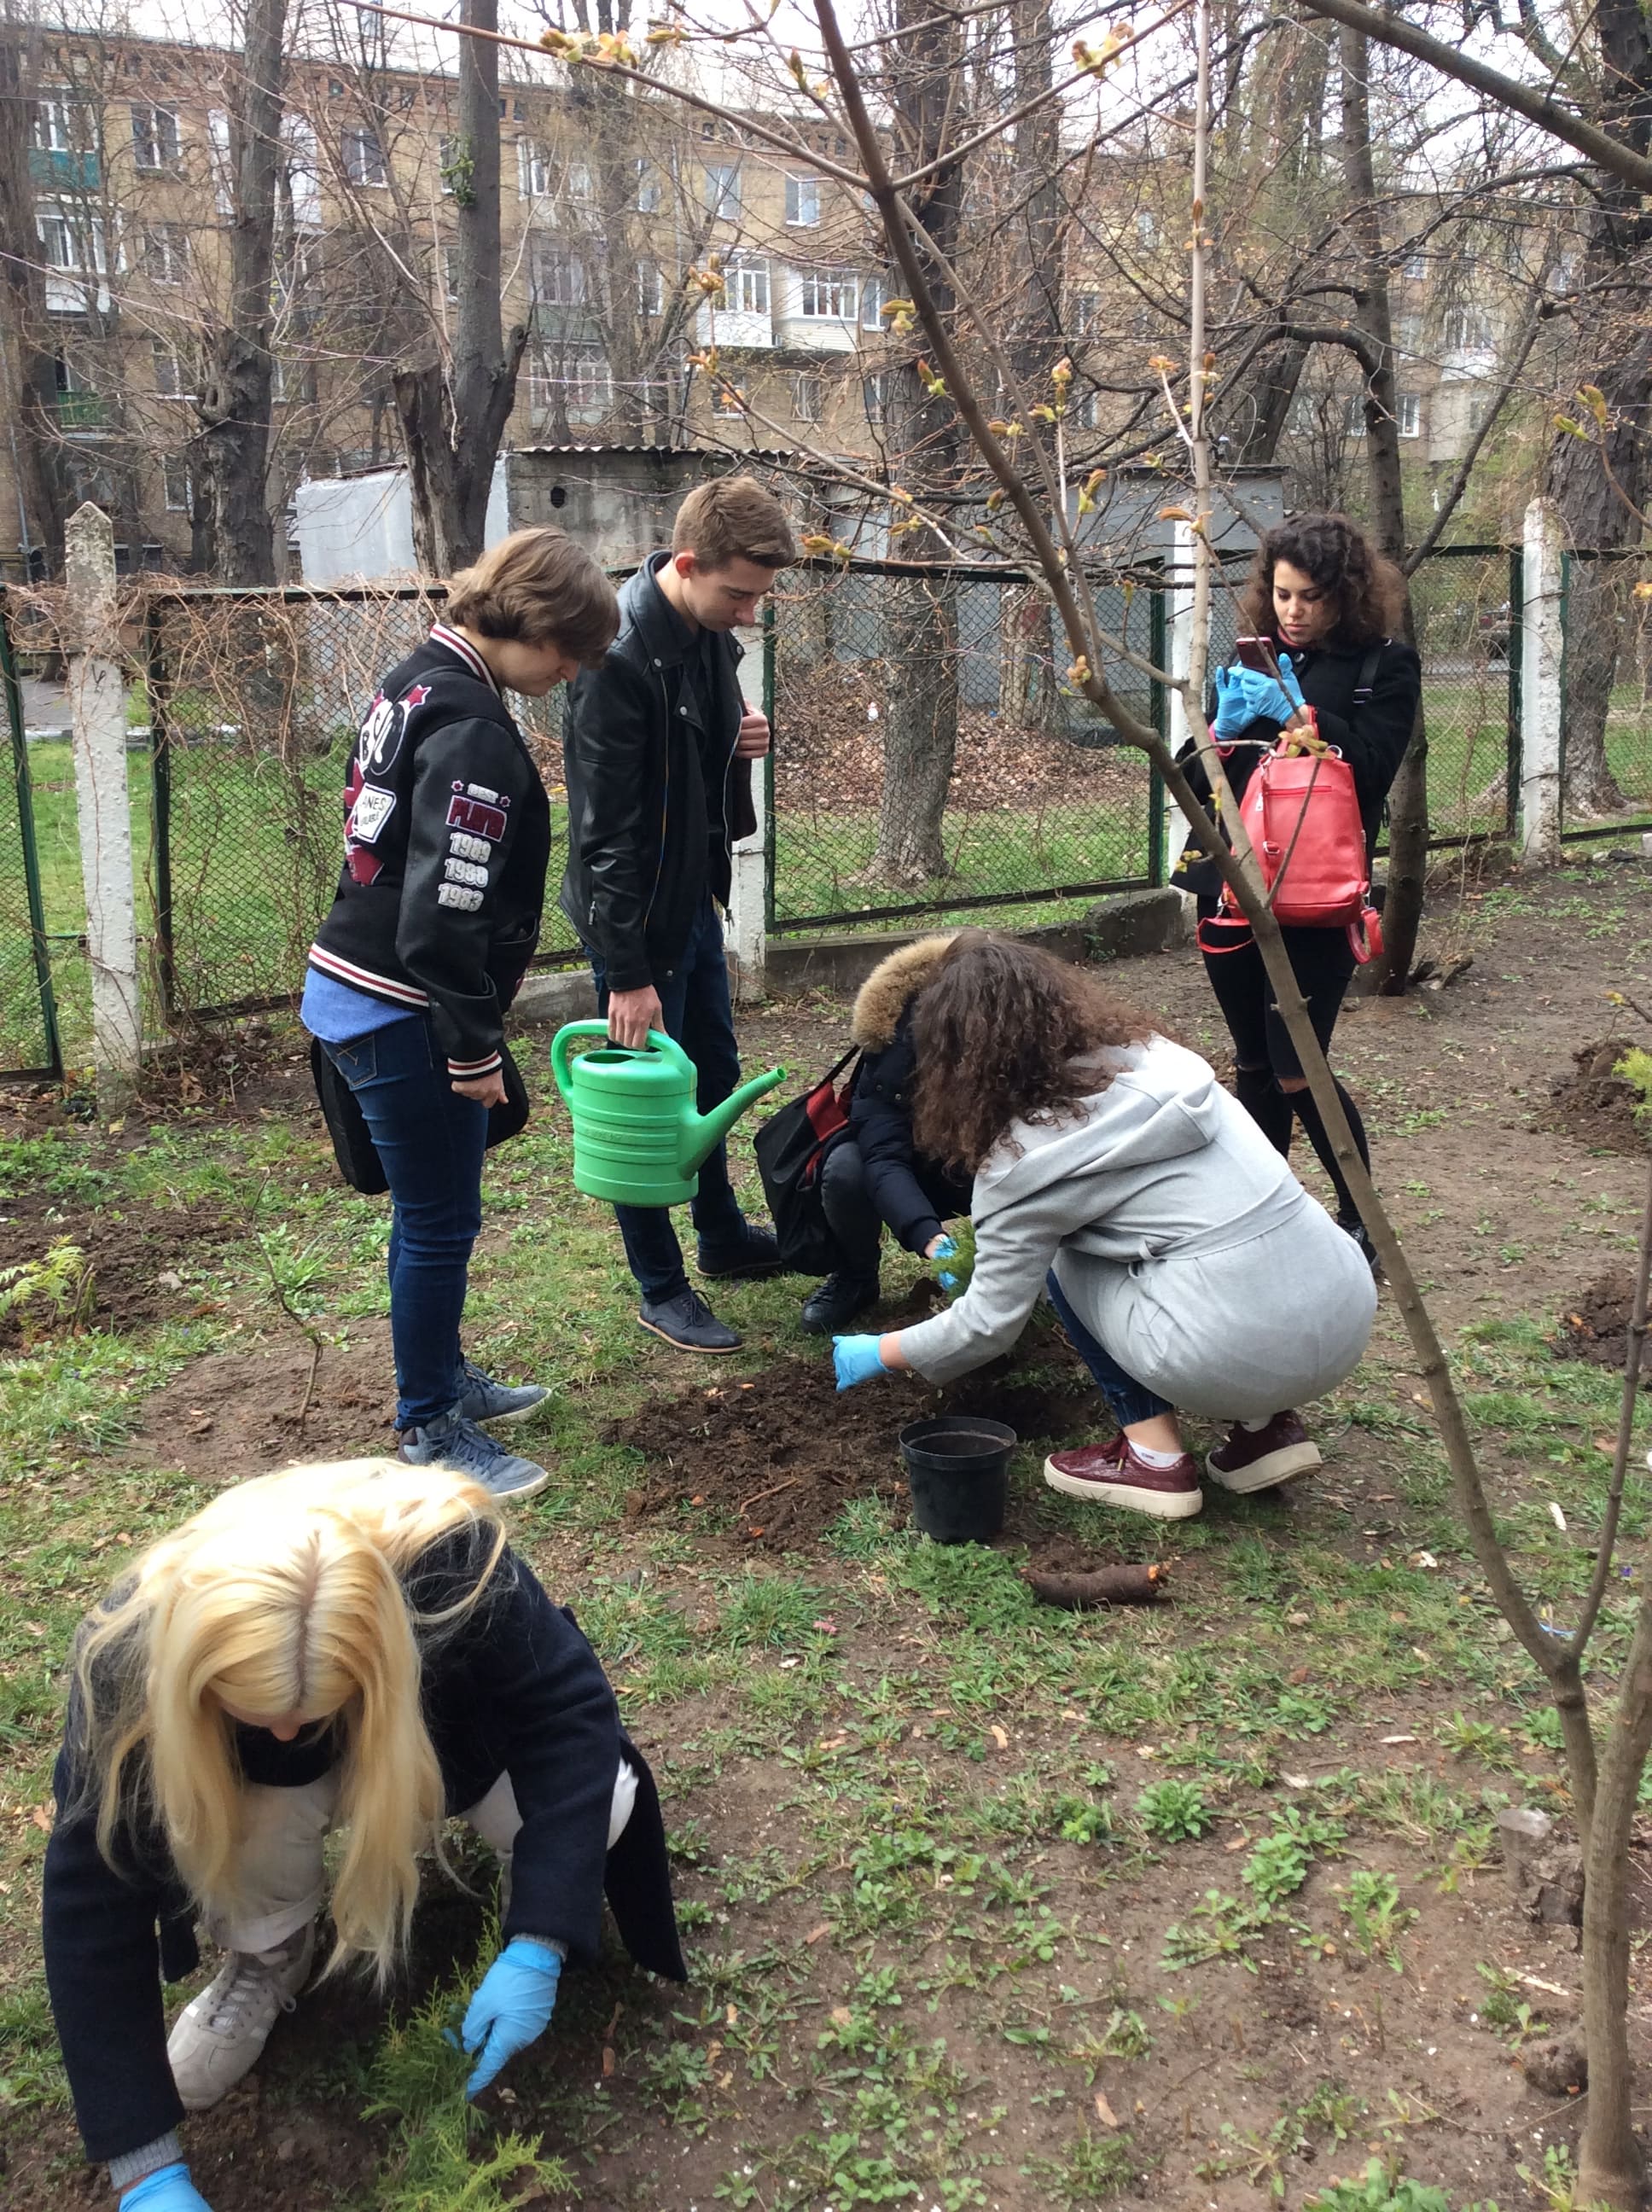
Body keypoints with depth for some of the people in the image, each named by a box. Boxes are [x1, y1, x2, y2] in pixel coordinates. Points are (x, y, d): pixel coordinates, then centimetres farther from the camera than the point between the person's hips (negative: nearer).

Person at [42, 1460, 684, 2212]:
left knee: (601, 1808, -26)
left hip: (443, 1730, 0)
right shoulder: (133, 1655, -37)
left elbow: (570, 1710, -31)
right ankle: (270, 1959, 0)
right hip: (266, 1780, 0)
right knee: (245, 1823, -33)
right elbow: (93, 1900, -30)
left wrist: (536, 1947, -40)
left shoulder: (449, 1562, -42)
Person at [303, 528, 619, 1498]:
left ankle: (444, 1377, 39)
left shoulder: (418, 681, 10)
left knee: (433, 1211, 22)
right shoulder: (473, 729, -21)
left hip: (351, 983, 10)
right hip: (401, 1014, -10)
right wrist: (475, 1050, -16)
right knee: (441, 1223, 3)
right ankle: (432, 1433, 18)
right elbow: (443, 915, -25)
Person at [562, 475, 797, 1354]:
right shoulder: (620, 656, -26)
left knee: (714, 1074, 21)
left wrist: (745, 735, -5)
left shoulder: (710, 631, 0)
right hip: (638, 913, -9)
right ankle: (662, 1290, 18)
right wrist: (627, 973, -24)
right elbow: (606, 831, -26)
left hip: (695, 895, 9)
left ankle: (724, 1239, 40)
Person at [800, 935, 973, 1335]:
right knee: (844, 1167, -34)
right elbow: (884, 1158, -40)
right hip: (908, 1170, -1)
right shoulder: (897, 1036, -34)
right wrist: (931, 1239, -57)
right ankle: (856, 1277, -3)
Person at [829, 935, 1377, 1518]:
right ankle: (1267, 1425, 18)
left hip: (1242, 1355, -6)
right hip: (1348, 1311, 7)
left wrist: (879, 1353, 19)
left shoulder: (1026, 1154, -6)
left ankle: (1154, 1457, 12)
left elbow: (990, 1322, 1)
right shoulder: (1152, 1055, 12)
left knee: (1064, 1260, 16)